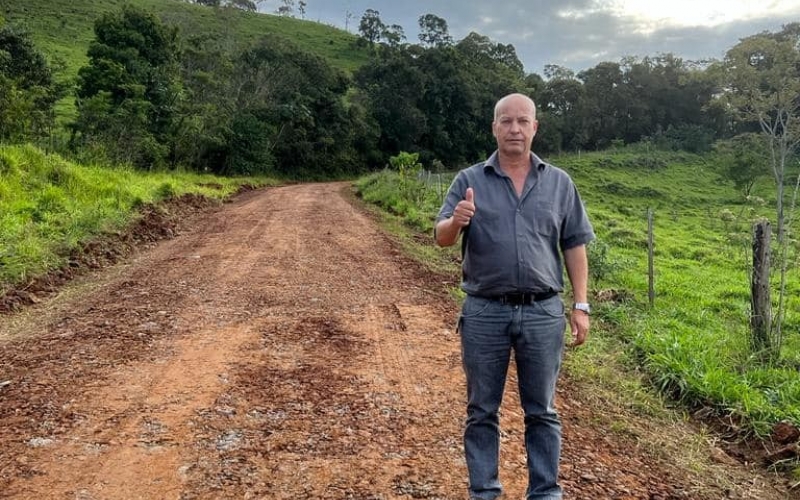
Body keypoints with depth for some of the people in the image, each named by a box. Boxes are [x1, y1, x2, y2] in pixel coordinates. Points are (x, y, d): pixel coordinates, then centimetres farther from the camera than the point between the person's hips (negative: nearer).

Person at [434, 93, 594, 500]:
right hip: (484, 313, 0)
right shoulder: (469, 180, 2)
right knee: (482, 411, 9)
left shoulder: (559, 183, 6)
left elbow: (574, 247, 7)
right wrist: (456, 221, -27)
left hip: (543, 312, 1)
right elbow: (441, 238, -4)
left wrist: (581, 306, 1)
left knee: (541, 411, 10)